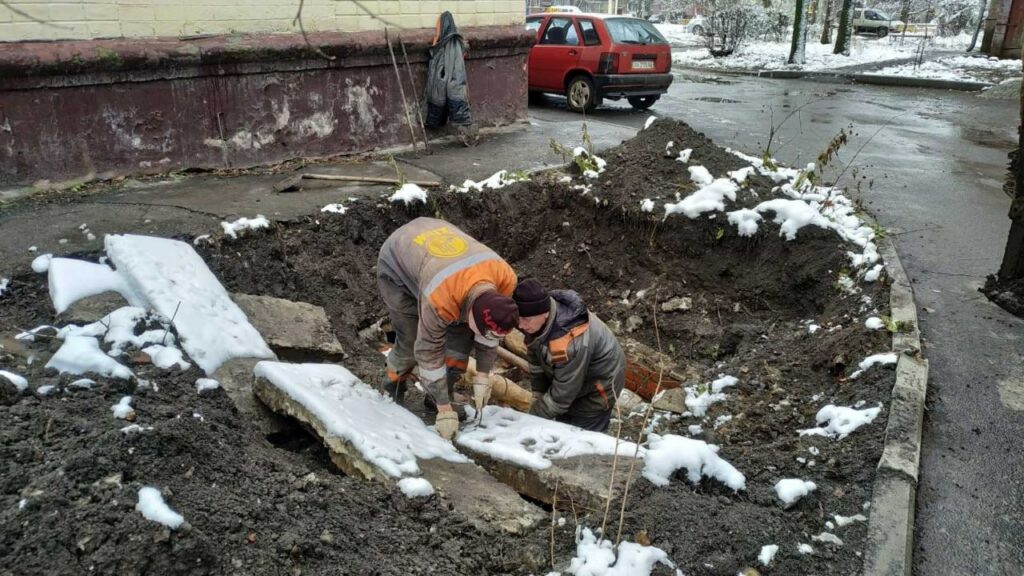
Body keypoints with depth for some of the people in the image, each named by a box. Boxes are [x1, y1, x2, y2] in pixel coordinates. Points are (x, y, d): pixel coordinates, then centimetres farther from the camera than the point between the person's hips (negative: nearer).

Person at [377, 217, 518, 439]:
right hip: (396, 267, -5)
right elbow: (429, 352, -30)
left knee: (461, 332, -6)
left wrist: (482, 376, -9)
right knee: (411, 341, -10)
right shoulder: (439, 299, -44)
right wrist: (444, 409, -23)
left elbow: (490, 334, -10)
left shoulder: (505, 277, -29)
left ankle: (437, 396, 10)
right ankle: (392, 393, 19)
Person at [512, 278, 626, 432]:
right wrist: (538, 396, -2)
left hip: (598, 387, -8)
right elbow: (536, 359, -1)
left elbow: (561, 395, -31)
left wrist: (532, 419, -20)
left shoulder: (570, 345, -43)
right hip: (567, 378, 8)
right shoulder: (540, 321, -20)